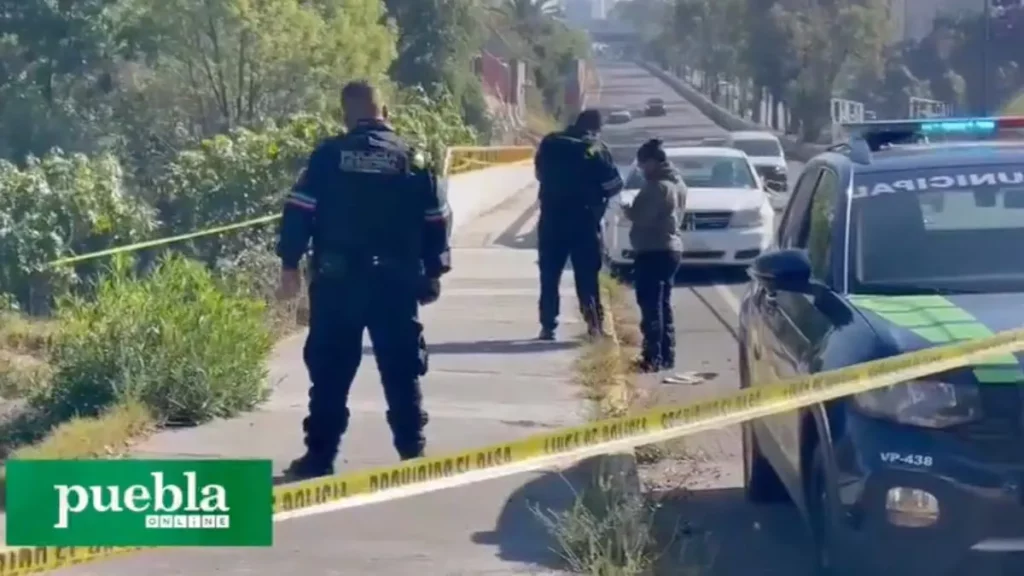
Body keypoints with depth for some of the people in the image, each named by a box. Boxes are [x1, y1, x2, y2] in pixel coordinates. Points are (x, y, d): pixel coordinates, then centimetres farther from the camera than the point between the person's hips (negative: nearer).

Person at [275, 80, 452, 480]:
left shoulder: (329, 155, -1)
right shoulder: (411, 159, 4)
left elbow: (299, 211, -5)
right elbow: (436, 220, 5)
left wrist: (290, 263, 3)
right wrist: (433, 272, 14)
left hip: (337, 280, -1)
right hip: (396, 281, 1)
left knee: (330, 372, 6)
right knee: (402, 372, 9)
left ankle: (320, 456, 7)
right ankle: (412, 453, 10)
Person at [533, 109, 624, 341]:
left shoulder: (550, 143, 1)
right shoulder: (596, 149, -9)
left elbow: (540, 174, 12)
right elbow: (614, 184, -6)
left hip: (551, 219, 2)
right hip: (584, 220, -2)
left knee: (549, 275, 9)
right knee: (587, 274, 6)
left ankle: (548, 326, 6)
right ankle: (595, 321, -1)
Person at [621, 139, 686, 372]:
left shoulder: (657, 186, -17)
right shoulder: (678, 183, 13)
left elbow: (641, 217, -20)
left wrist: (628, 211, 1)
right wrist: (635, 211, 14)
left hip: (653, 250, -10)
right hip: (671, 247, 10)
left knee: (650, 305, -8)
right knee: (663, 304, 14)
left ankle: (653, 357, -10)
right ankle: (667, 355, 16)